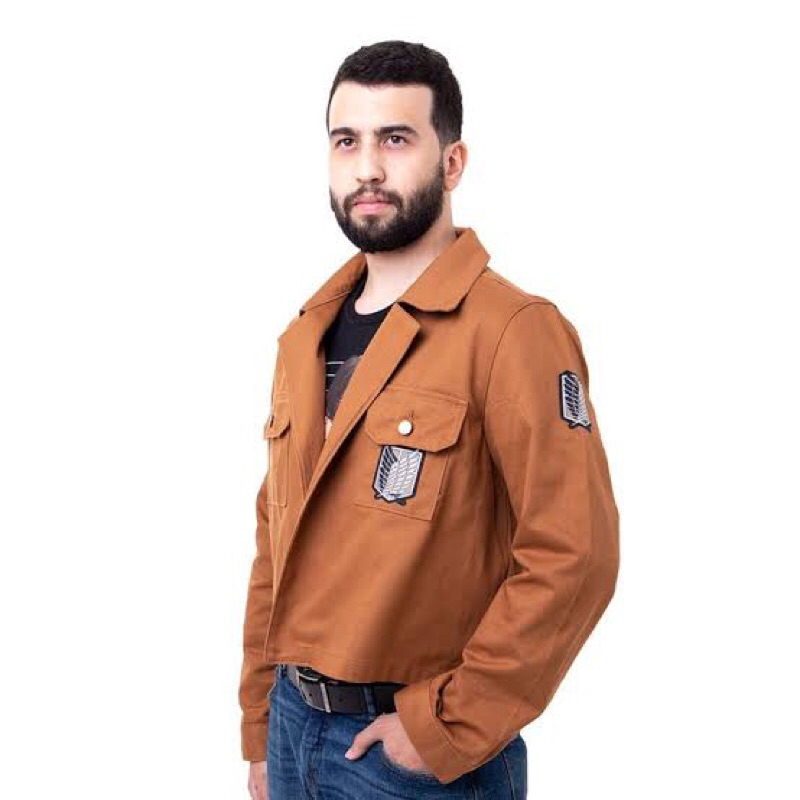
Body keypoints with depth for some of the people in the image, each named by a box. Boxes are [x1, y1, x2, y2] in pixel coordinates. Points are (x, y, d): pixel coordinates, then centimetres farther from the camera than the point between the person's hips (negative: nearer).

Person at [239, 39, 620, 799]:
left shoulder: (513, 331, -15)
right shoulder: (305, 337, 7)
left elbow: (573, 557, -20)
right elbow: (276, 541, 10)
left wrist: (446, 729, -17)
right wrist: (261, 730, 10)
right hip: (294, 728, 6)